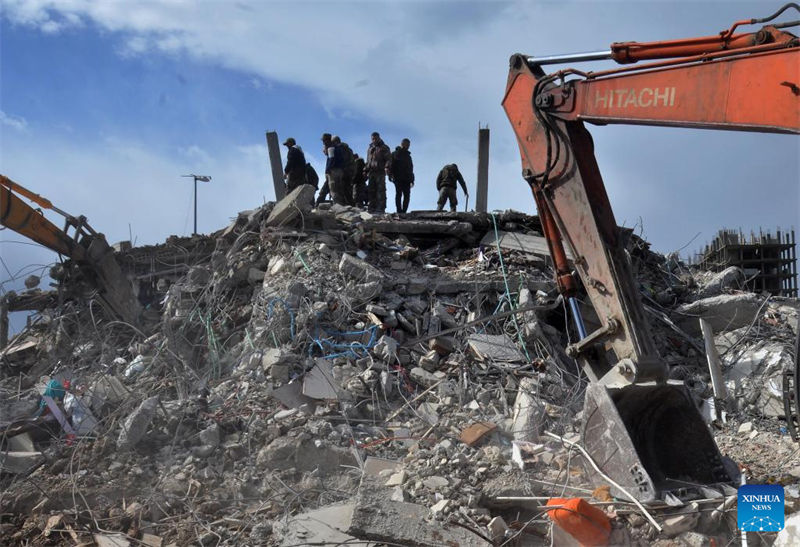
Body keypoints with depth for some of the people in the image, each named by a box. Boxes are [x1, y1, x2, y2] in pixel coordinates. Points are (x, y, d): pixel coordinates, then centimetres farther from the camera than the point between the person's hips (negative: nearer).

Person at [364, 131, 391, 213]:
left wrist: (387, 167, -21)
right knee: (371, 190, 2)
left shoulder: (384, 148, 5)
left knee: (381, 190, -9)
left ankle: (381, 207, -10)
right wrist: (365, 170, 19)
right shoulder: (370, 149, 23)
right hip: (371, 172, 6)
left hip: (380, 172, -6)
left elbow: (388, 159, -4)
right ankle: (372, 207, 6)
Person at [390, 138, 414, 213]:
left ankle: (404, 211, 0)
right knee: (399, 194, -6)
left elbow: (411, 168, 24)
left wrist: (412, 180, 19)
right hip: (398, 179, -5)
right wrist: (391, 175, -18)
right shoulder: (395, 154, 3)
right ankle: (399, 211, -6)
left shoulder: (408, 155, 22)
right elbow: (391, 166, -5)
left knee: (407, 195, -2)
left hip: (406, 179, 5)